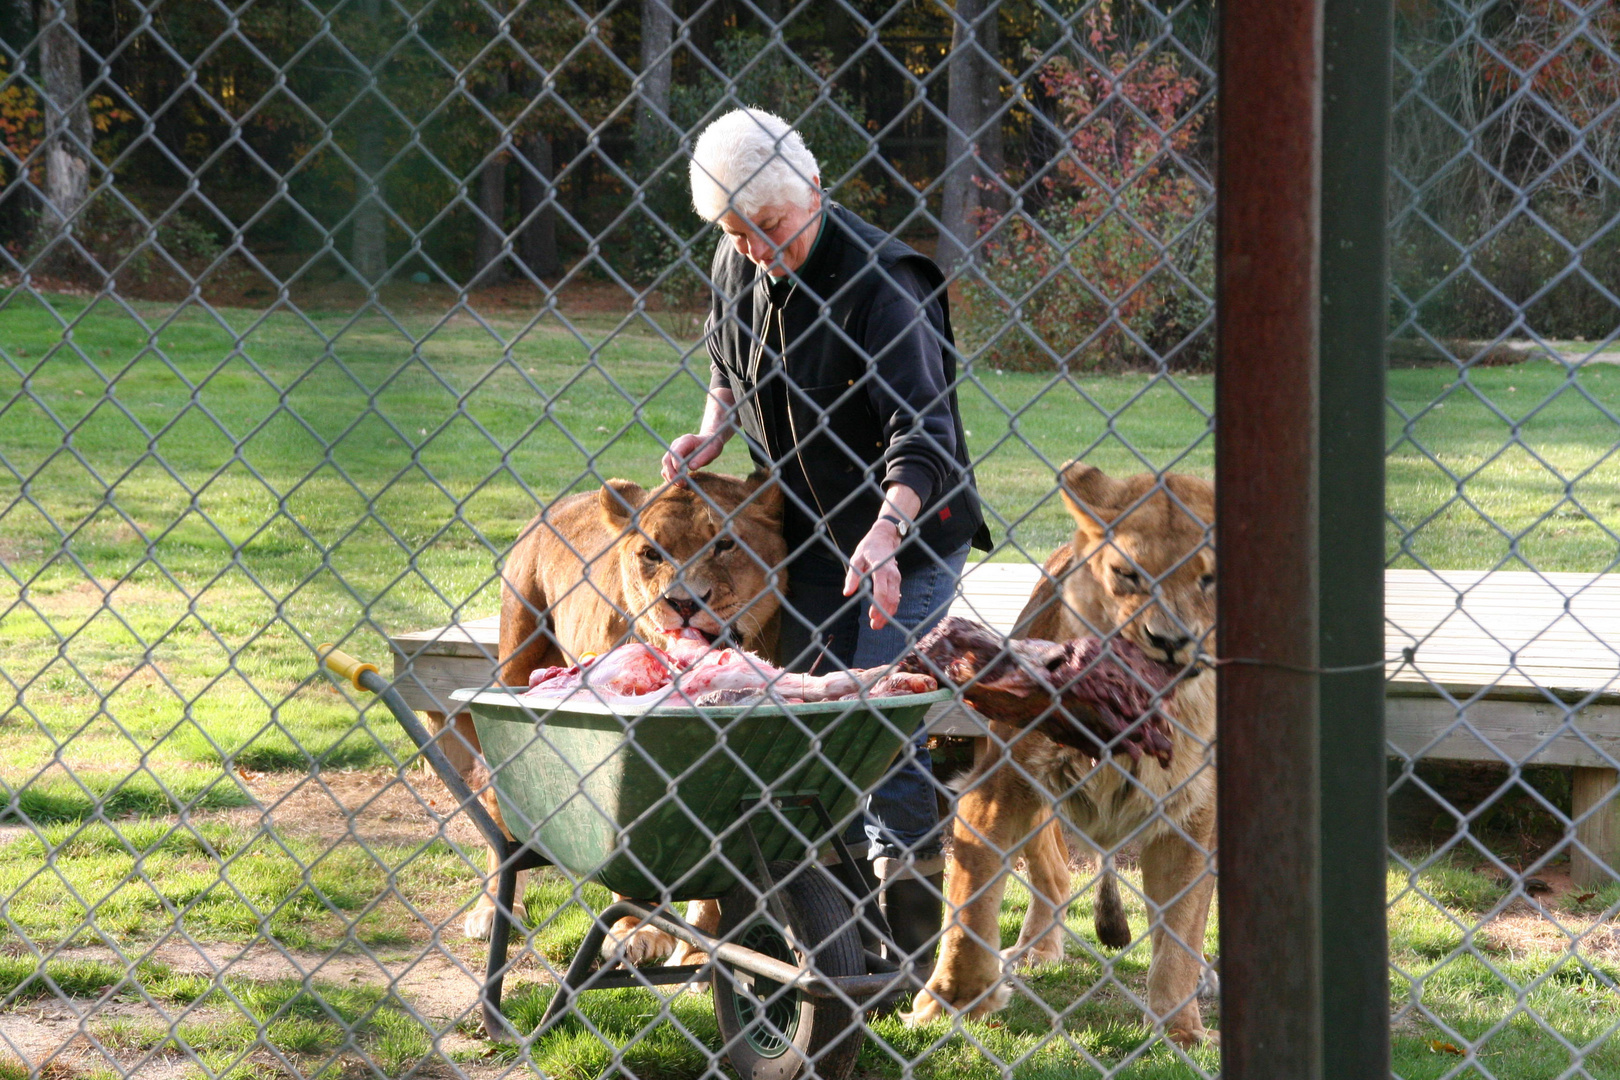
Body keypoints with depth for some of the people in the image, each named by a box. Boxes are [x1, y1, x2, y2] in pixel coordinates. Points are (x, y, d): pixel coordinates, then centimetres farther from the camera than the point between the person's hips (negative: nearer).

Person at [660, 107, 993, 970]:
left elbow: (922, 432, -30)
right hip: (805, 537, 7)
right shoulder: (736, 268, 0)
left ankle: (907, 876, 1)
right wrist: (714, 431, 0)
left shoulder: (881, 283, -23)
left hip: (905, 540, -7)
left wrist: (886, 530, -45)